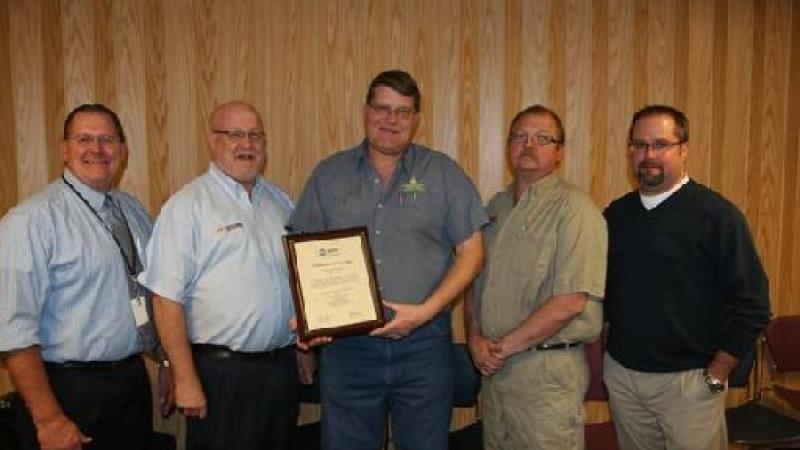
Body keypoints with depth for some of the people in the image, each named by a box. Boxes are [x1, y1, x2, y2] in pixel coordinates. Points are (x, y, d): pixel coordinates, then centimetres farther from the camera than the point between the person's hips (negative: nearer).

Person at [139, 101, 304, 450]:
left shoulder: (281, 202, 10)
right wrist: (186, 381, -14)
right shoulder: (186, 206, -9)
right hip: (221, 372, -5)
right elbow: (167, 300, -13)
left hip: (283, 366, 6)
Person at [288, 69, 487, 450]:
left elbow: (470, 252, 1)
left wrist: (425, 311, -10)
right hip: (346, 343, 1)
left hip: (423, 343, -1)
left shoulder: (443, 173, 3)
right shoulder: (329, 174, 7)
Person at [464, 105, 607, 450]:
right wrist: (475, 338, -3)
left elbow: (570, 302, -19)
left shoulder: (574, 209, -12)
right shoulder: (496, 207, 11)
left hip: (548, 369, -6)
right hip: (495, 367, 6)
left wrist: (504, 347, -14)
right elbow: (475, 282, 13)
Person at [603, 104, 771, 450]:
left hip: (688, 381, -4)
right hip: (621, 374, 4)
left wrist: (715, 376, -10)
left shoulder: (717, 214, -9)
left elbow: (751, 305, -9)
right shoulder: (615, 214, 5)